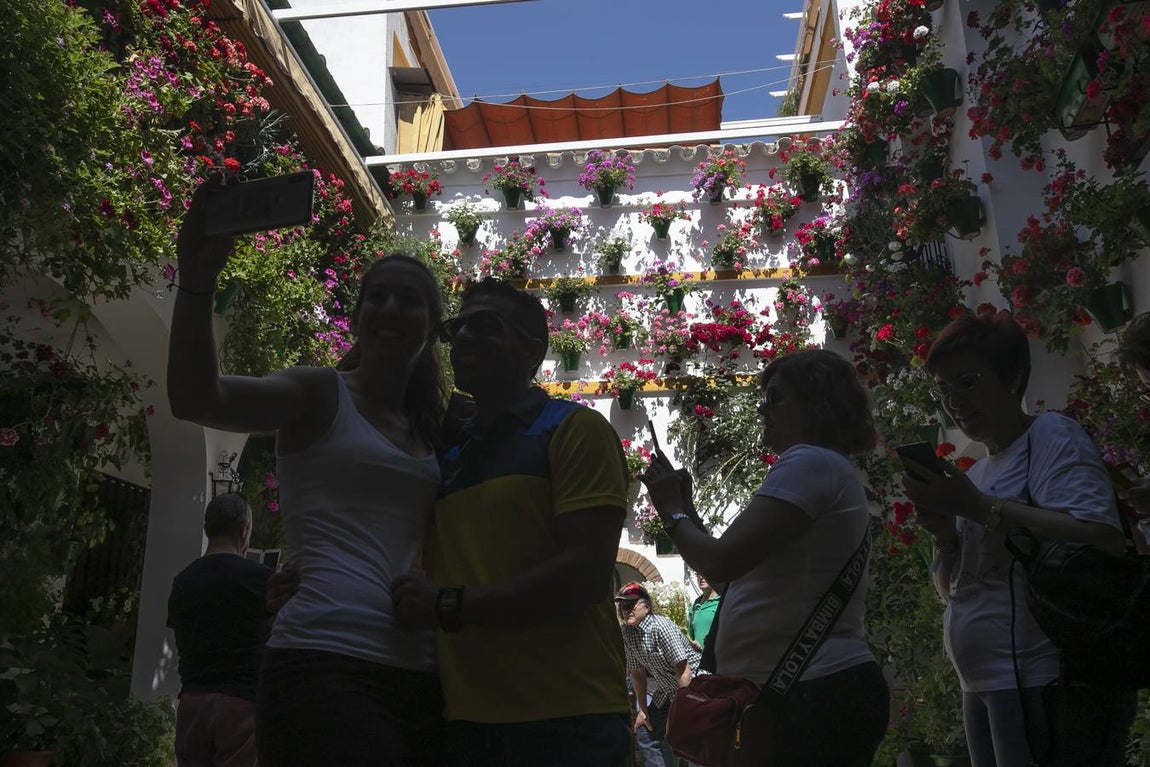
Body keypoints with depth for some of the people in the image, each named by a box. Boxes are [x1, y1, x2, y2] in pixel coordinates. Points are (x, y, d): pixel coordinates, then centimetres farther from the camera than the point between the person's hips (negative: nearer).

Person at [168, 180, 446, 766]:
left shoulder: (430, 432, 20)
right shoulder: (321, 395, 3)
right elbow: (194, 399, -15)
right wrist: (196, 280, -28)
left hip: (418, 678, 7)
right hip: (326, 665, -6)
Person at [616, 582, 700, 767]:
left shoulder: (660, 626, -25)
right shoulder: (627, 633, -3)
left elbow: (684, 671, -26)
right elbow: (637, 672, 8)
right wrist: (643, 710, 7)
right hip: (667, 690, 8)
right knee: (646, 734, 7)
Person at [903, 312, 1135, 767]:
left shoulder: (1052, 438, -7)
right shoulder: (979, 472, 16)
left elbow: (1102, 541, -24)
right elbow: (955, 591, 19)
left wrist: (976, 506, -21)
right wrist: (945, 537, -2)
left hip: (1051, 690, -8)